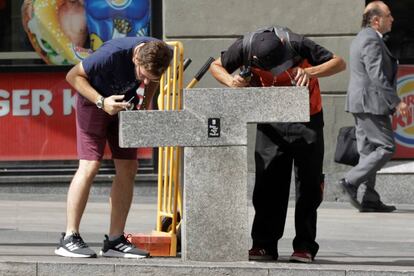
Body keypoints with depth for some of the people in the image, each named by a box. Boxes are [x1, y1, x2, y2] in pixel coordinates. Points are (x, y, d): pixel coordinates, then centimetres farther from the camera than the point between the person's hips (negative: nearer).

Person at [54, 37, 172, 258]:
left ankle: (115, 240, 3)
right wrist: (102, 102, -31)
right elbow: (73, 76, -21)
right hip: (94, 101, -6)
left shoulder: (162, 54, -19)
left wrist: (146, 103, -7)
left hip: (124, 104, 6)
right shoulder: (112, 54, -36)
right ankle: (69, 238, -12)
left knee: (128, 169, -2)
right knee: (90, 166, -16)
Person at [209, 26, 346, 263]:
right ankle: (265, 244, 5)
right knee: (268, 183, 0)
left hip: (307, 119, -2)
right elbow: (216, 66, -1)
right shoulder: (245, 48, -20)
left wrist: (309, 72, -37)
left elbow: (339, 63, -21)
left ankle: (305, 245, 3)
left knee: (308, 183, -2)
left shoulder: (295, 44, -27)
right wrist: (231, 80, -22)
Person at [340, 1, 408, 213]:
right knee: (386, 148, -8)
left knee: (368, 150, 9)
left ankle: (370, 200, 8)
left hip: (360, 103, 11)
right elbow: (377, 76, -22)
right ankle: (351, 181, -11)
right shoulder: (372, 40, -15)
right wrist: (396, 102, -21)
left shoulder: (362, 38, 18)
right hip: (371, 103, -11)